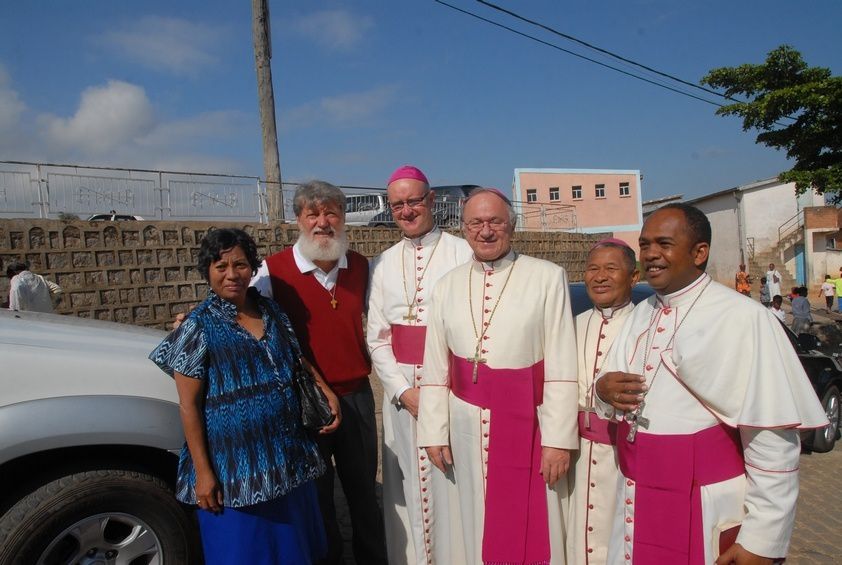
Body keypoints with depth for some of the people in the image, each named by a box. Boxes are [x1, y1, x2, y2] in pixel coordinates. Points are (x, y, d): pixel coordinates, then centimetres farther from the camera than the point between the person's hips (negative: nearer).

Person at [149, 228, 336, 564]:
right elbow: (189, 405, -11)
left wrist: (327, 393, 0)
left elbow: (298, 363, 16)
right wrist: (202, 472, -14)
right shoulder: (199, 327, -10)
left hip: (289, 461, 5)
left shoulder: (272, 312, 4)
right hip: (235, 469, -5)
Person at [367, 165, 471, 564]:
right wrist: (404, 390, -5)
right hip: (401, 389, 4)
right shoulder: (382, 264, 9)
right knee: (407, 484, 12)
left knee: (452, 483, 1)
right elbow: (376, 337, 8)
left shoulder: (462, 253, -4)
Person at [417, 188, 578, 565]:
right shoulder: (448, 286, 5)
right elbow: (435, 367, 6)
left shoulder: (548, 278, -6)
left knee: (533, 529, 7)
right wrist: (434, 433, 5)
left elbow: (561, 366, -8)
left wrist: (558, 439, -10)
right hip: (468, 424, 3)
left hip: (528, 423, -3)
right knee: (479, 524, 16)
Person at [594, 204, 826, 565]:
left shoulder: (741, 317, -16)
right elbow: (612, 387, 12)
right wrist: (604, 389, -12)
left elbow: (773, 442, -18)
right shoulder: (641, 314, 6)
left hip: (706, 513, -6)